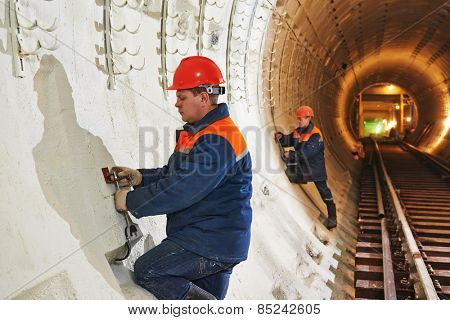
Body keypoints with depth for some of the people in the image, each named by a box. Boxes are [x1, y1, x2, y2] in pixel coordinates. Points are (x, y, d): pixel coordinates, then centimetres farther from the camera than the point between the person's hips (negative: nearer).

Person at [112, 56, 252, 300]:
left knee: (146, 271, -9)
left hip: (211, 245, -10)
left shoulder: (217, 141, -23)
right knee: (207, 299, 18)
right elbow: (174, 174, 17)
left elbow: (179, 190, -26)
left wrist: (130, 201, -15)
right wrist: (141, 177, 1)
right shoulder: (198, 133, 12)